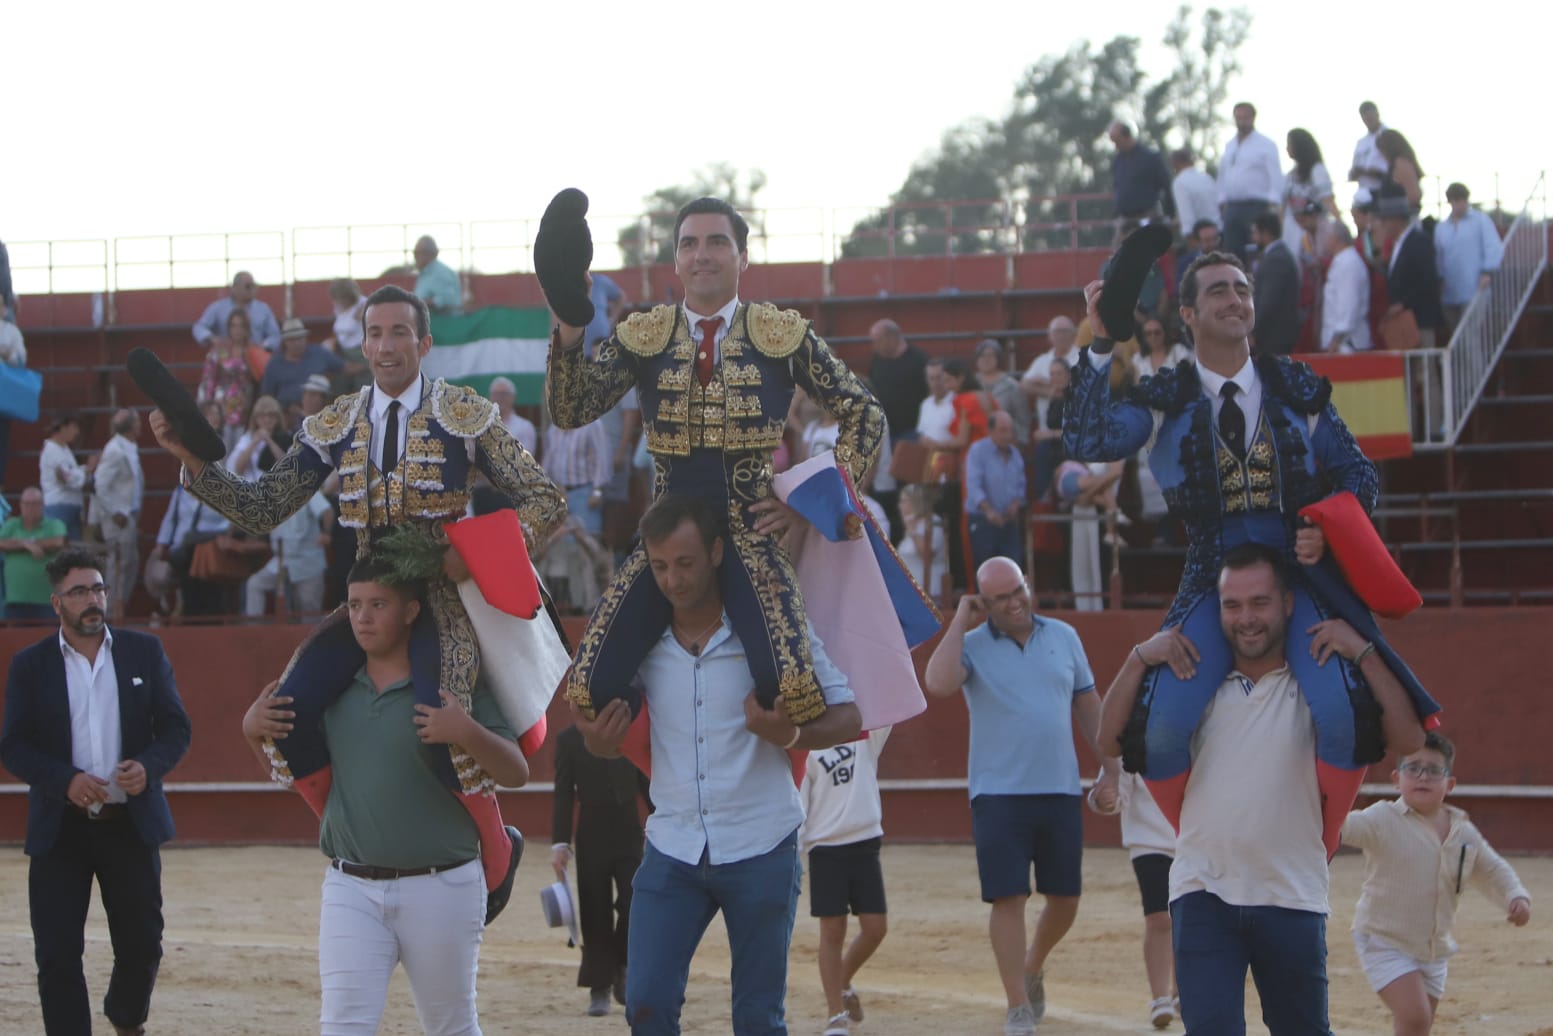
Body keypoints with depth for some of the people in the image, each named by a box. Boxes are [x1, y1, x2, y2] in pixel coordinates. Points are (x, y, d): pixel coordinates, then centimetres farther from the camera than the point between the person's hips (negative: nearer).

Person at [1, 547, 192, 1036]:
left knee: (142, 944, 7)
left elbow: (176, 729, 5)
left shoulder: (145, 652, 5)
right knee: (57, 954, -4)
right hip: (59, 830, -1)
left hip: (131, 825, 1)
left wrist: (149, 766, -16)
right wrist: (66, 780, -19)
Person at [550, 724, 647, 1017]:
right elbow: (563, 795, -2)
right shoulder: (569, 739, 0)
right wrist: (560, 843, -9)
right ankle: (599, 988, 9)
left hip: (629, 838, 1)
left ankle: (621, 969, 12)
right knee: (595, 916, 1)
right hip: (592, 841, -1)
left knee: (635, 907, -10)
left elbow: (647, 785, 10)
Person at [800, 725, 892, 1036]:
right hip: (825, 847, -3)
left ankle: (843, 984, 26)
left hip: (865, 844, 3)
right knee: (833, 931, -2)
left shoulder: (867, 734, 7)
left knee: (876, 928, 0)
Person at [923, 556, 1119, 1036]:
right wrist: (960, 620, -15)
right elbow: (938, 683, -23)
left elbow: (1087, 705, 16)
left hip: (1061, 791, 4)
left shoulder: (1064, 637, 9)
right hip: (999, 794, -4)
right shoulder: (972, 645, -2)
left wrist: (1110, 766, 13)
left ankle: (1033, 967, 37)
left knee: (1066, 897, 9)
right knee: (1008, 897, -6)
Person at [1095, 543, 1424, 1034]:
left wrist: (1363, 652, -14)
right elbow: (1111, 740, 4)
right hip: (1203, 895, 1)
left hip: (1292, 896, -1)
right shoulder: (1197, 678, 8)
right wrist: (1139, 659, -7)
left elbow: (1408, 738, -9)